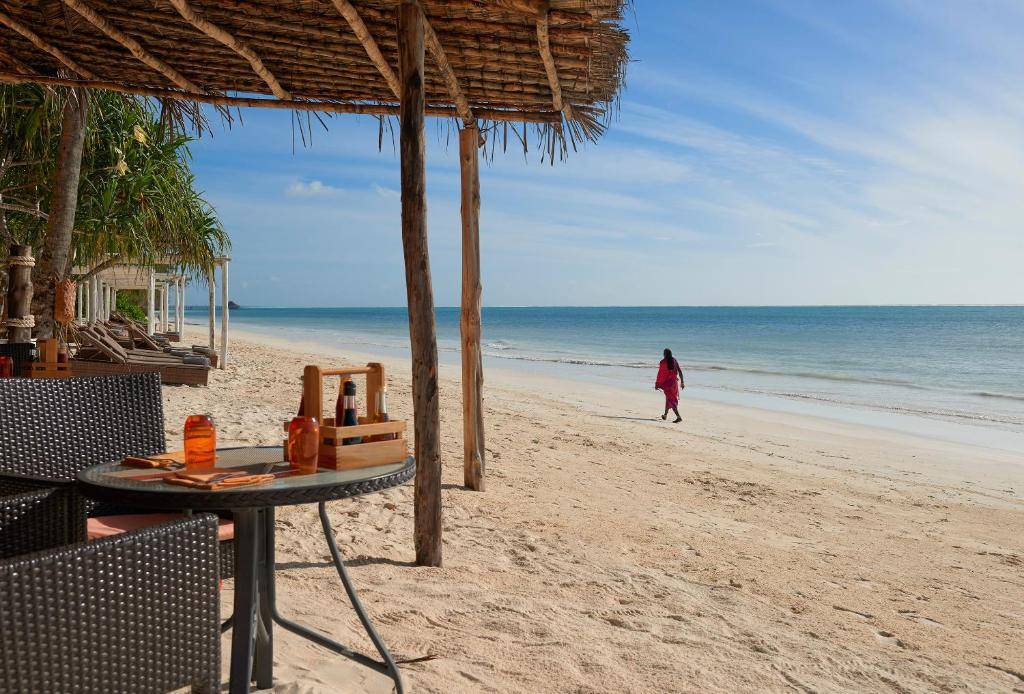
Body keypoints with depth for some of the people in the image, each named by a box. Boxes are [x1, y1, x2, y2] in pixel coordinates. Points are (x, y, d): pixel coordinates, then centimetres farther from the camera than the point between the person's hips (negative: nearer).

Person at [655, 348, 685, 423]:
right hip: (674, 382, 5)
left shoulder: (663, 362, -11)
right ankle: (665, 415, 36)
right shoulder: (674, 360, 3)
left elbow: (660, 374, -11)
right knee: (669, 398, 23)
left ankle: (678, 417, -18)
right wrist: (682, 382, 7)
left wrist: (657, 384, -4)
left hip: (666, 383, -5)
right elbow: (680, 371, 2)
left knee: (671, 400, -5)